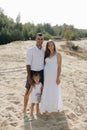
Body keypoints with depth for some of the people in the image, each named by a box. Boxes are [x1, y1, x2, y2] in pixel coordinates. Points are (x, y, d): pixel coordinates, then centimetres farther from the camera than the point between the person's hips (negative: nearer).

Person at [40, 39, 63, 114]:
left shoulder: (58, 55, -4)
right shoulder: (46, 55, 9)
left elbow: (59, 67, -7)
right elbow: (44, 65, 11)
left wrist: (58, 77, -14)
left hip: (54, 75, -4)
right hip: (46, 75, 4)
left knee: (55, 92, 7)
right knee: (46, 92, 9)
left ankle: (55, 108, 25)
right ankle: (47, 108, 22)